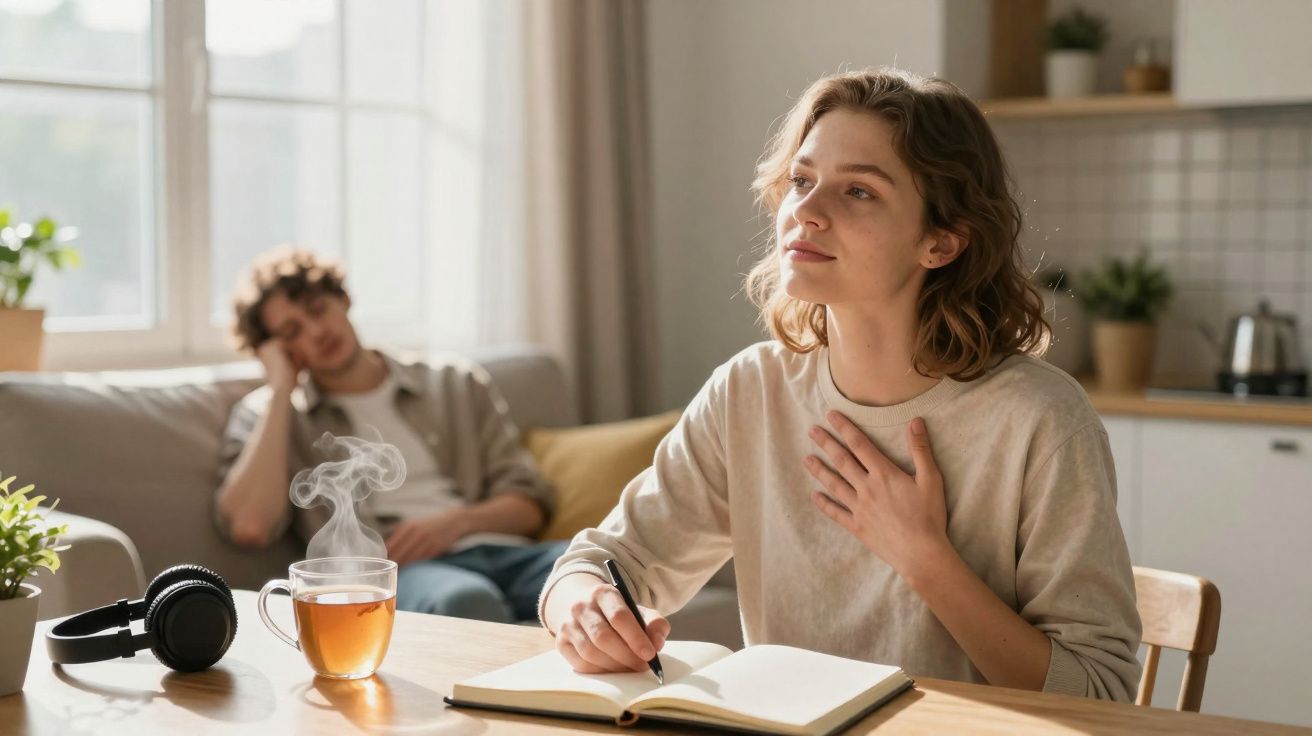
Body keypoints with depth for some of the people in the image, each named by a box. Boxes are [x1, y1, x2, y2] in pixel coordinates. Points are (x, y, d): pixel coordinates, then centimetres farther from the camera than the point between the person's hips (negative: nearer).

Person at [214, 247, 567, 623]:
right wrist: (280, 388, 4)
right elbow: (250, 526, -4)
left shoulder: (457, 384, 22)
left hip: (504, 554, 3)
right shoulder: (269, 414, 17)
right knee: (467, 602, -41)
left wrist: (457, 522, -5)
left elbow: (529, 505, 17)